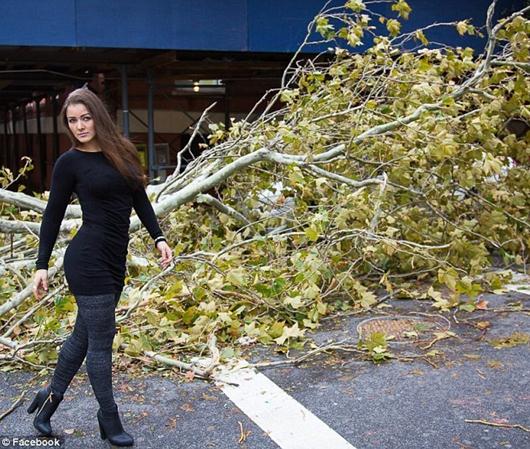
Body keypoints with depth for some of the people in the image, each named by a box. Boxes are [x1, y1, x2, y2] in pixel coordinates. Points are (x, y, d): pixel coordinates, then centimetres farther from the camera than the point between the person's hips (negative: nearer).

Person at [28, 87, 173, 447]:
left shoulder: (123, 152, 8)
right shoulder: (69, 162, -5)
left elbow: (140, 199, 13)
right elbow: (53, 215, -1)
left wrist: (159, 238, 4)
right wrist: (42, 265, -2)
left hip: (115, 260, 6)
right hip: (88, 261, -6)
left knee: (84, 335, 17)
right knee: (101, 340, 2)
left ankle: (51, 397, 37)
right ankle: (109, 419, 17)